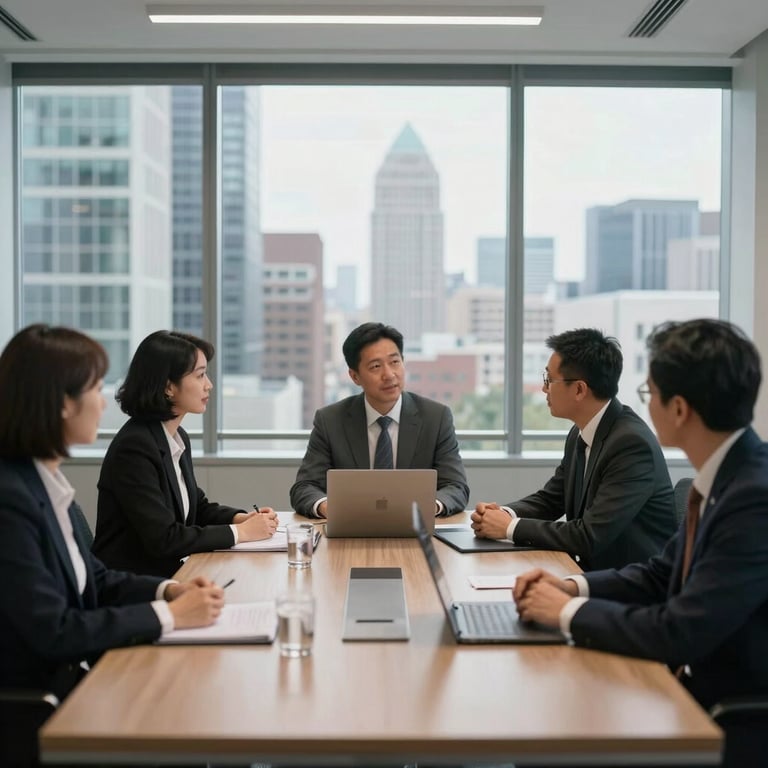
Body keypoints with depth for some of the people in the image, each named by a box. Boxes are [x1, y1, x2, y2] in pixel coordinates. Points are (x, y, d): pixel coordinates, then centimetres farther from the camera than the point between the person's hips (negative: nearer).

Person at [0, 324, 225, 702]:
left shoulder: (46, 481, 4)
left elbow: (93, 578, 13)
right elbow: (53, 633, -22)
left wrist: (169, 590, -3)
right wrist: (168, 614, -16)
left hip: (73, 674, 8)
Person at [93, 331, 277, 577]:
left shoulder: (178, 438, 7)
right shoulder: (134, 447, -19)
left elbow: (197, 506, 20)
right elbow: (163, 539, -22)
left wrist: (243, 518, 1)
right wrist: (239, 532, -16)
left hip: (167, 574, 8)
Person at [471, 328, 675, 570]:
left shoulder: (632, 443, -22)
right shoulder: (581, 434, 3)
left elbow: (590, 537, -25)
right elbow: (549, 499, 14)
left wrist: (511, 526, -16)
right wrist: (503, 513, -5)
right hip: (595, 573, 7)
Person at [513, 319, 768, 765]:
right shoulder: (725, 476, 2)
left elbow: (681, 633, -28)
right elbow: (664, 575, 13)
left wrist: (571, 611, -14)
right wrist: (574, 587, -2)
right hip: (702, 687, 7)